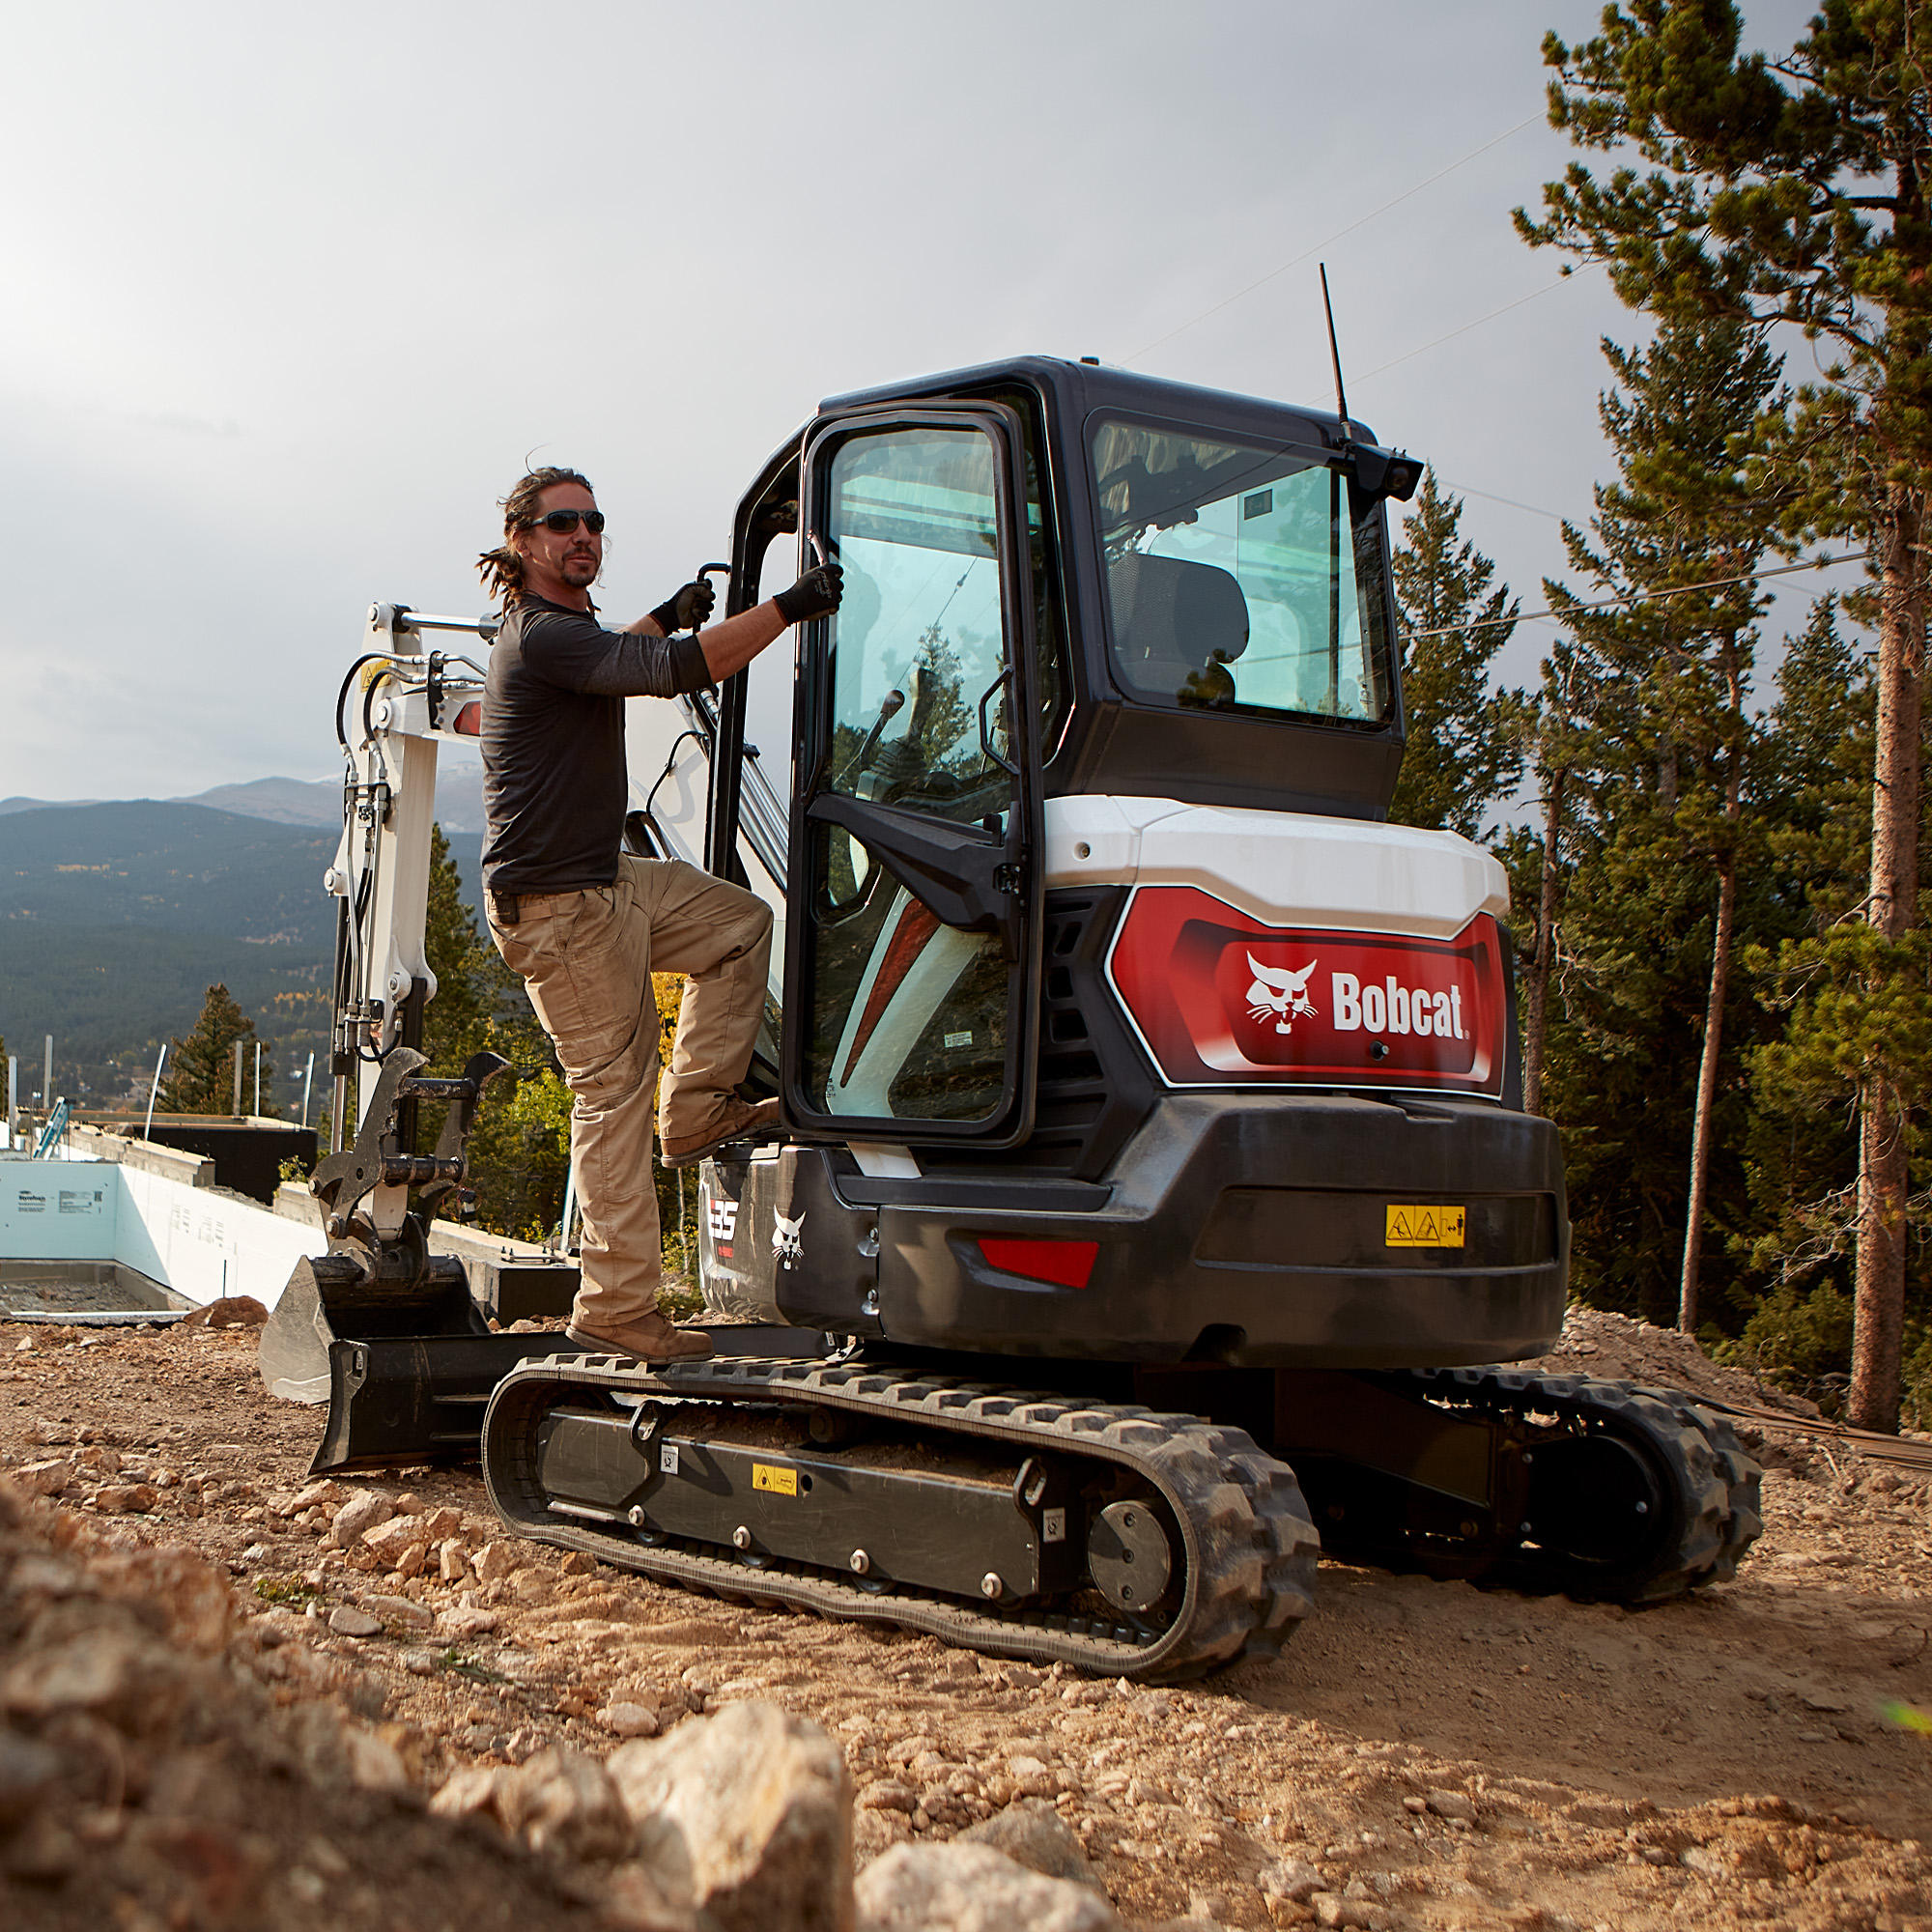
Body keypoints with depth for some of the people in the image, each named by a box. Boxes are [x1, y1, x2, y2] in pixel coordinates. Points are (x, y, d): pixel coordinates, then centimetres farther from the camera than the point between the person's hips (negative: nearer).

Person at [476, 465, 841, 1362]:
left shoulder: (561, 627, 16)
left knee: (739, 922, 18)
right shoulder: (541, 636, -18)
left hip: (605, 882, 10)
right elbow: (672, 672, -31)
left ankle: (697, 1109, 17)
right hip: (555, 903, -10)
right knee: (613, 1087, -6)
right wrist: (785, 607, -28)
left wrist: (663, 619, 36)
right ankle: (616, 1309, 1)